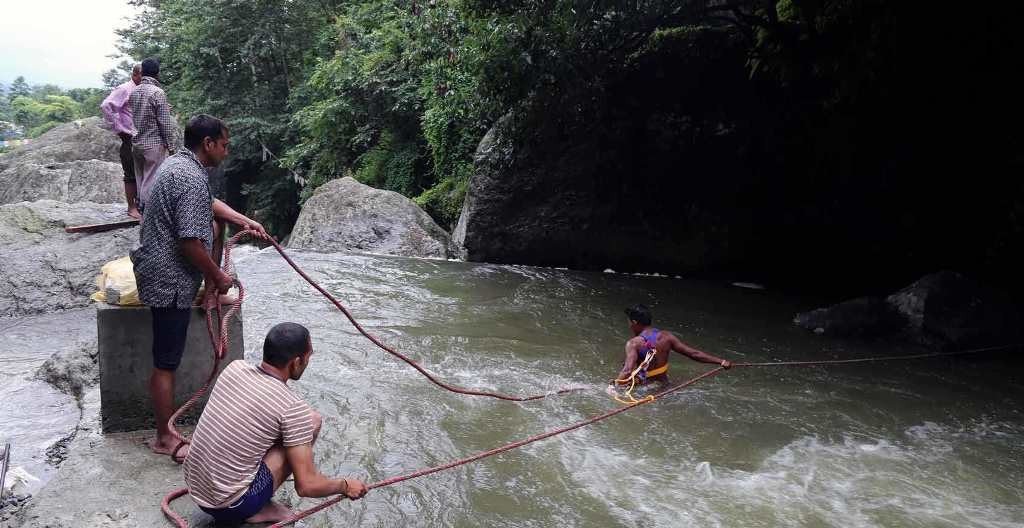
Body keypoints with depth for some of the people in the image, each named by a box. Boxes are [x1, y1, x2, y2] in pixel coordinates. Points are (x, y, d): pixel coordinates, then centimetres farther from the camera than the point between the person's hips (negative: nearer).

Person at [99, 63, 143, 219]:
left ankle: (139, 203, 23)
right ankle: (131, 208, 6)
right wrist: (118, 128, -17)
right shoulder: (124, 89, -9)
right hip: (130, 140, -7)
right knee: (131, 175, -1)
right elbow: (106, 106, -19)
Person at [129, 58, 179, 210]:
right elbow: (165, 123, -14)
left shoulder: (134, 92, 8)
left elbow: (133, 117, 14)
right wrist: (172, 146, -8)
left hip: (136, 144, 7)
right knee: (152, 183, -4)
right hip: (154, 145, -7)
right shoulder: (158, 92, -13)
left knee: (141, 181, 14)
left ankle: (141, 208, 20)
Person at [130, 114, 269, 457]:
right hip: (169, 278, -10)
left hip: (156, 259, 10)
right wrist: (218, 276, -14)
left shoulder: (177, 162, 9)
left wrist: (245, 221, 16)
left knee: (215, 224, 25)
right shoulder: (191, 178, -23)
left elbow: (209, 203, 25)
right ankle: (165, 439, 4)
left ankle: (210, 291, 34)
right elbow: (190, 242, -27)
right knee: (166, 363, -4)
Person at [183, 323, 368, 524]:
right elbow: (305, 486, -16)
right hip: (233, 506, -7)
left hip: (195, 492, 7)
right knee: (312, 421, -4)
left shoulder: (234, 368, -1)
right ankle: (258, 510, 3)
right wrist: (346, 486, 3)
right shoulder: (293, 408, -19)